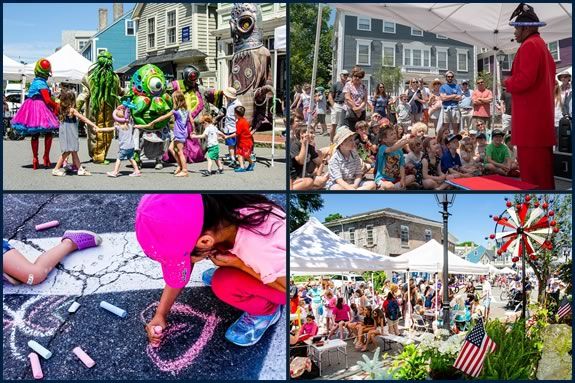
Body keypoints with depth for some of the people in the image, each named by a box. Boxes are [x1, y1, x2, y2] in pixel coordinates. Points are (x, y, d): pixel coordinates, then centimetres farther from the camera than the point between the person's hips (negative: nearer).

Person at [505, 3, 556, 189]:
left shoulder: (529, 46, -12)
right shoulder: (542, 45, 20)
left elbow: (524, 80, -23)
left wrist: (508, 82, -4)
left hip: (530, 116, -10)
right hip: (541, 113, 10)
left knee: (531, 165, -9)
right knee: (542, 163, 12)